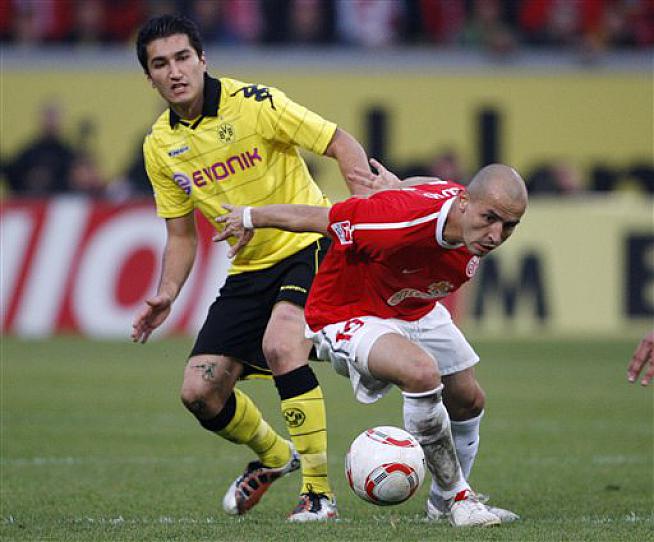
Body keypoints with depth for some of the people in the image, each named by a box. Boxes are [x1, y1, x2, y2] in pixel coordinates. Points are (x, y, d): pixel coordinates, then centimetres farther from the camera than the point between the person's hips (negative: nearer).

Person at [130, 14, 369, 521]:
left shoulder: (253, 103, -15)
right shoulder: (160, 146, 3)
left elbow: (343, 145, -14)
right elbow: (182, 235, 13)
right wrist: (167, 294, -4)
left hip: (309, 245, -6)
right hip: (250, 267, 6)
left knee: (279, 345, -33)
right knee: (200, 393, -1)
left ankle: (319, 492, -22)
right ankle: (273, 455, 32)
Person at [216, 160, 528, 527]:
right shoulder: (401, 219, -41)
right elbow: (314, 218, -26)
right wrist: (250, 218, -12)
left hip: (417, 311, 8)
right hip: (349, 315, -8)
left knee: (468, 401, 18)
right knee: (422, 372, -34)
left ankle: (443, 504, 45)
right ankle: (456, 497, -16)